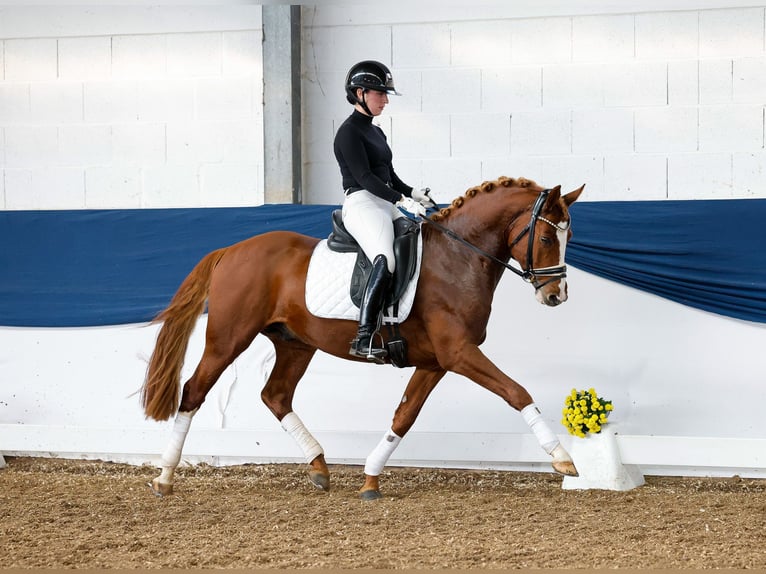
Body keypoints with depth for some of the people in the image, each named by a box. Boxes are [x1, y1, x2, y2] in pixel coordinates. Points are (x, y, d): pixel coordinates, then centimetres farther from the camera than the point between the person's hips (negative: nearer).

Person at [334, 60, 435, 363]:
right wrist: (403, 200, -22)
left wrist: (412, 193, 4)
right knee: (386, 260, -32)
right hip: (362, 204, -10)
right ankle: (364, 338, -38)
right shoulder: (349, 132, -7)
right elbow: (364, 177, -16)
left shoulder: (376, 132, 21)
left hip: (386, 206, 10)